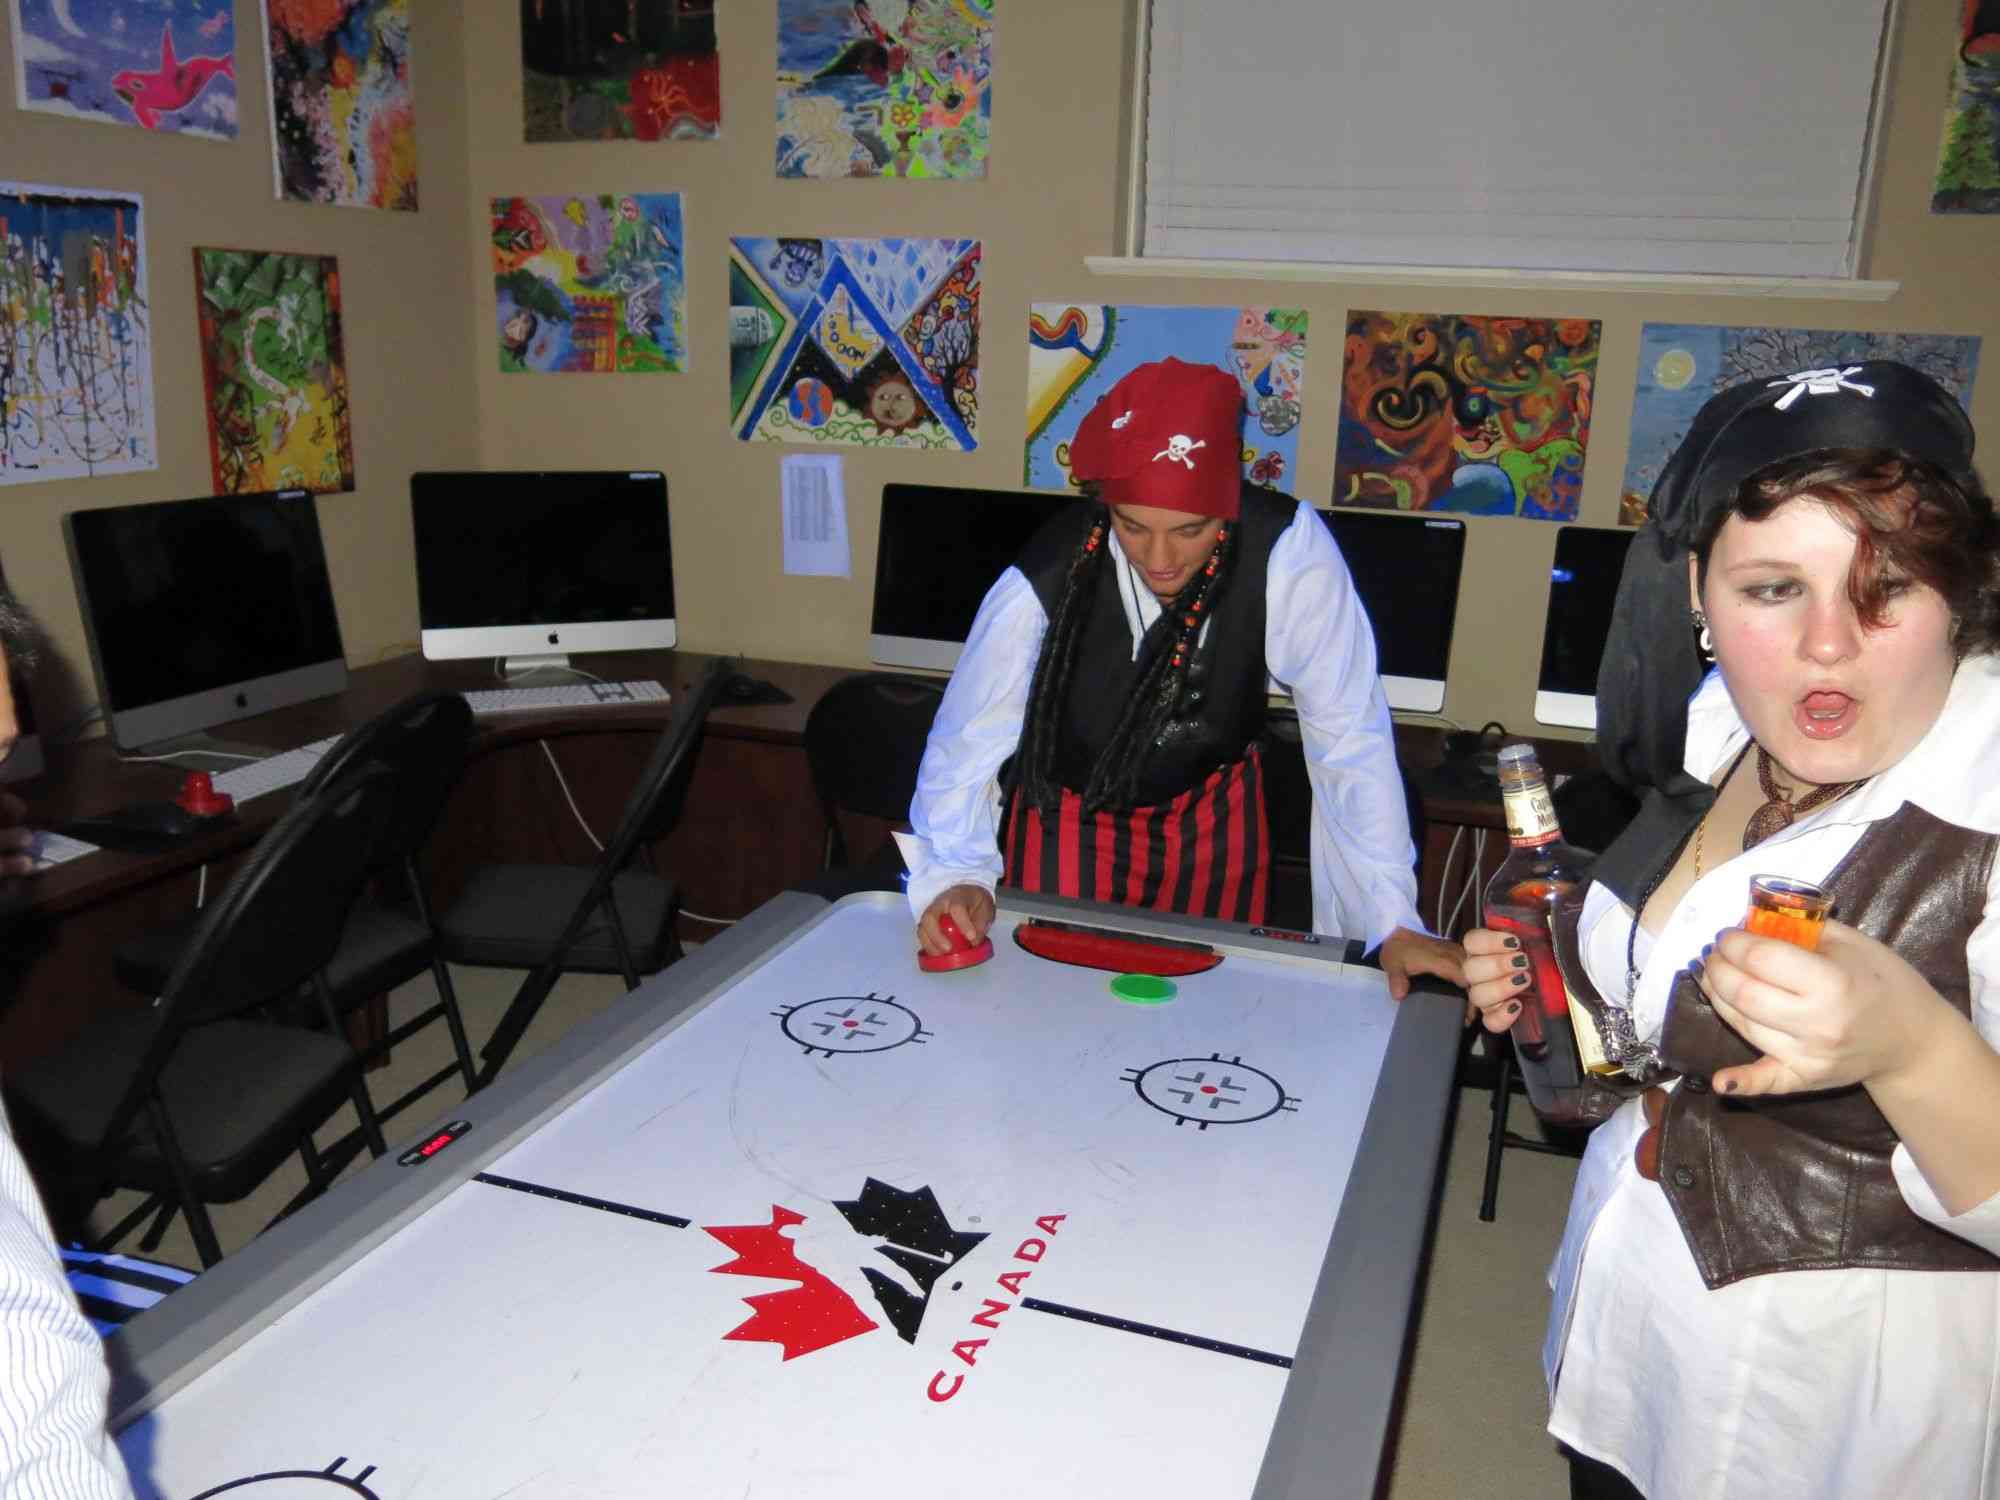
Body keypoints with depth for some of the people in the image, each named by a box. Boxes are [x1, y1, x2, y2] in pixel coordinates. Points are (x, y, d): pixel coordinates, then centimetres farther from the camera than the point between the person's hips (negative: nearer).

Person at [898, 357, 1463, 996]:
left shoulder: (1289, 550, -28)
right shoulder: (1040, 583, -28)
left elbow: (1347, 736, -22)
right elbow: (964, 746, -17)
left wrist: (1394, 923, -23)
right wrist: (955, 878, -33)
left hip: (1214, 816, 1)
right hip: (1066, 819, -1)